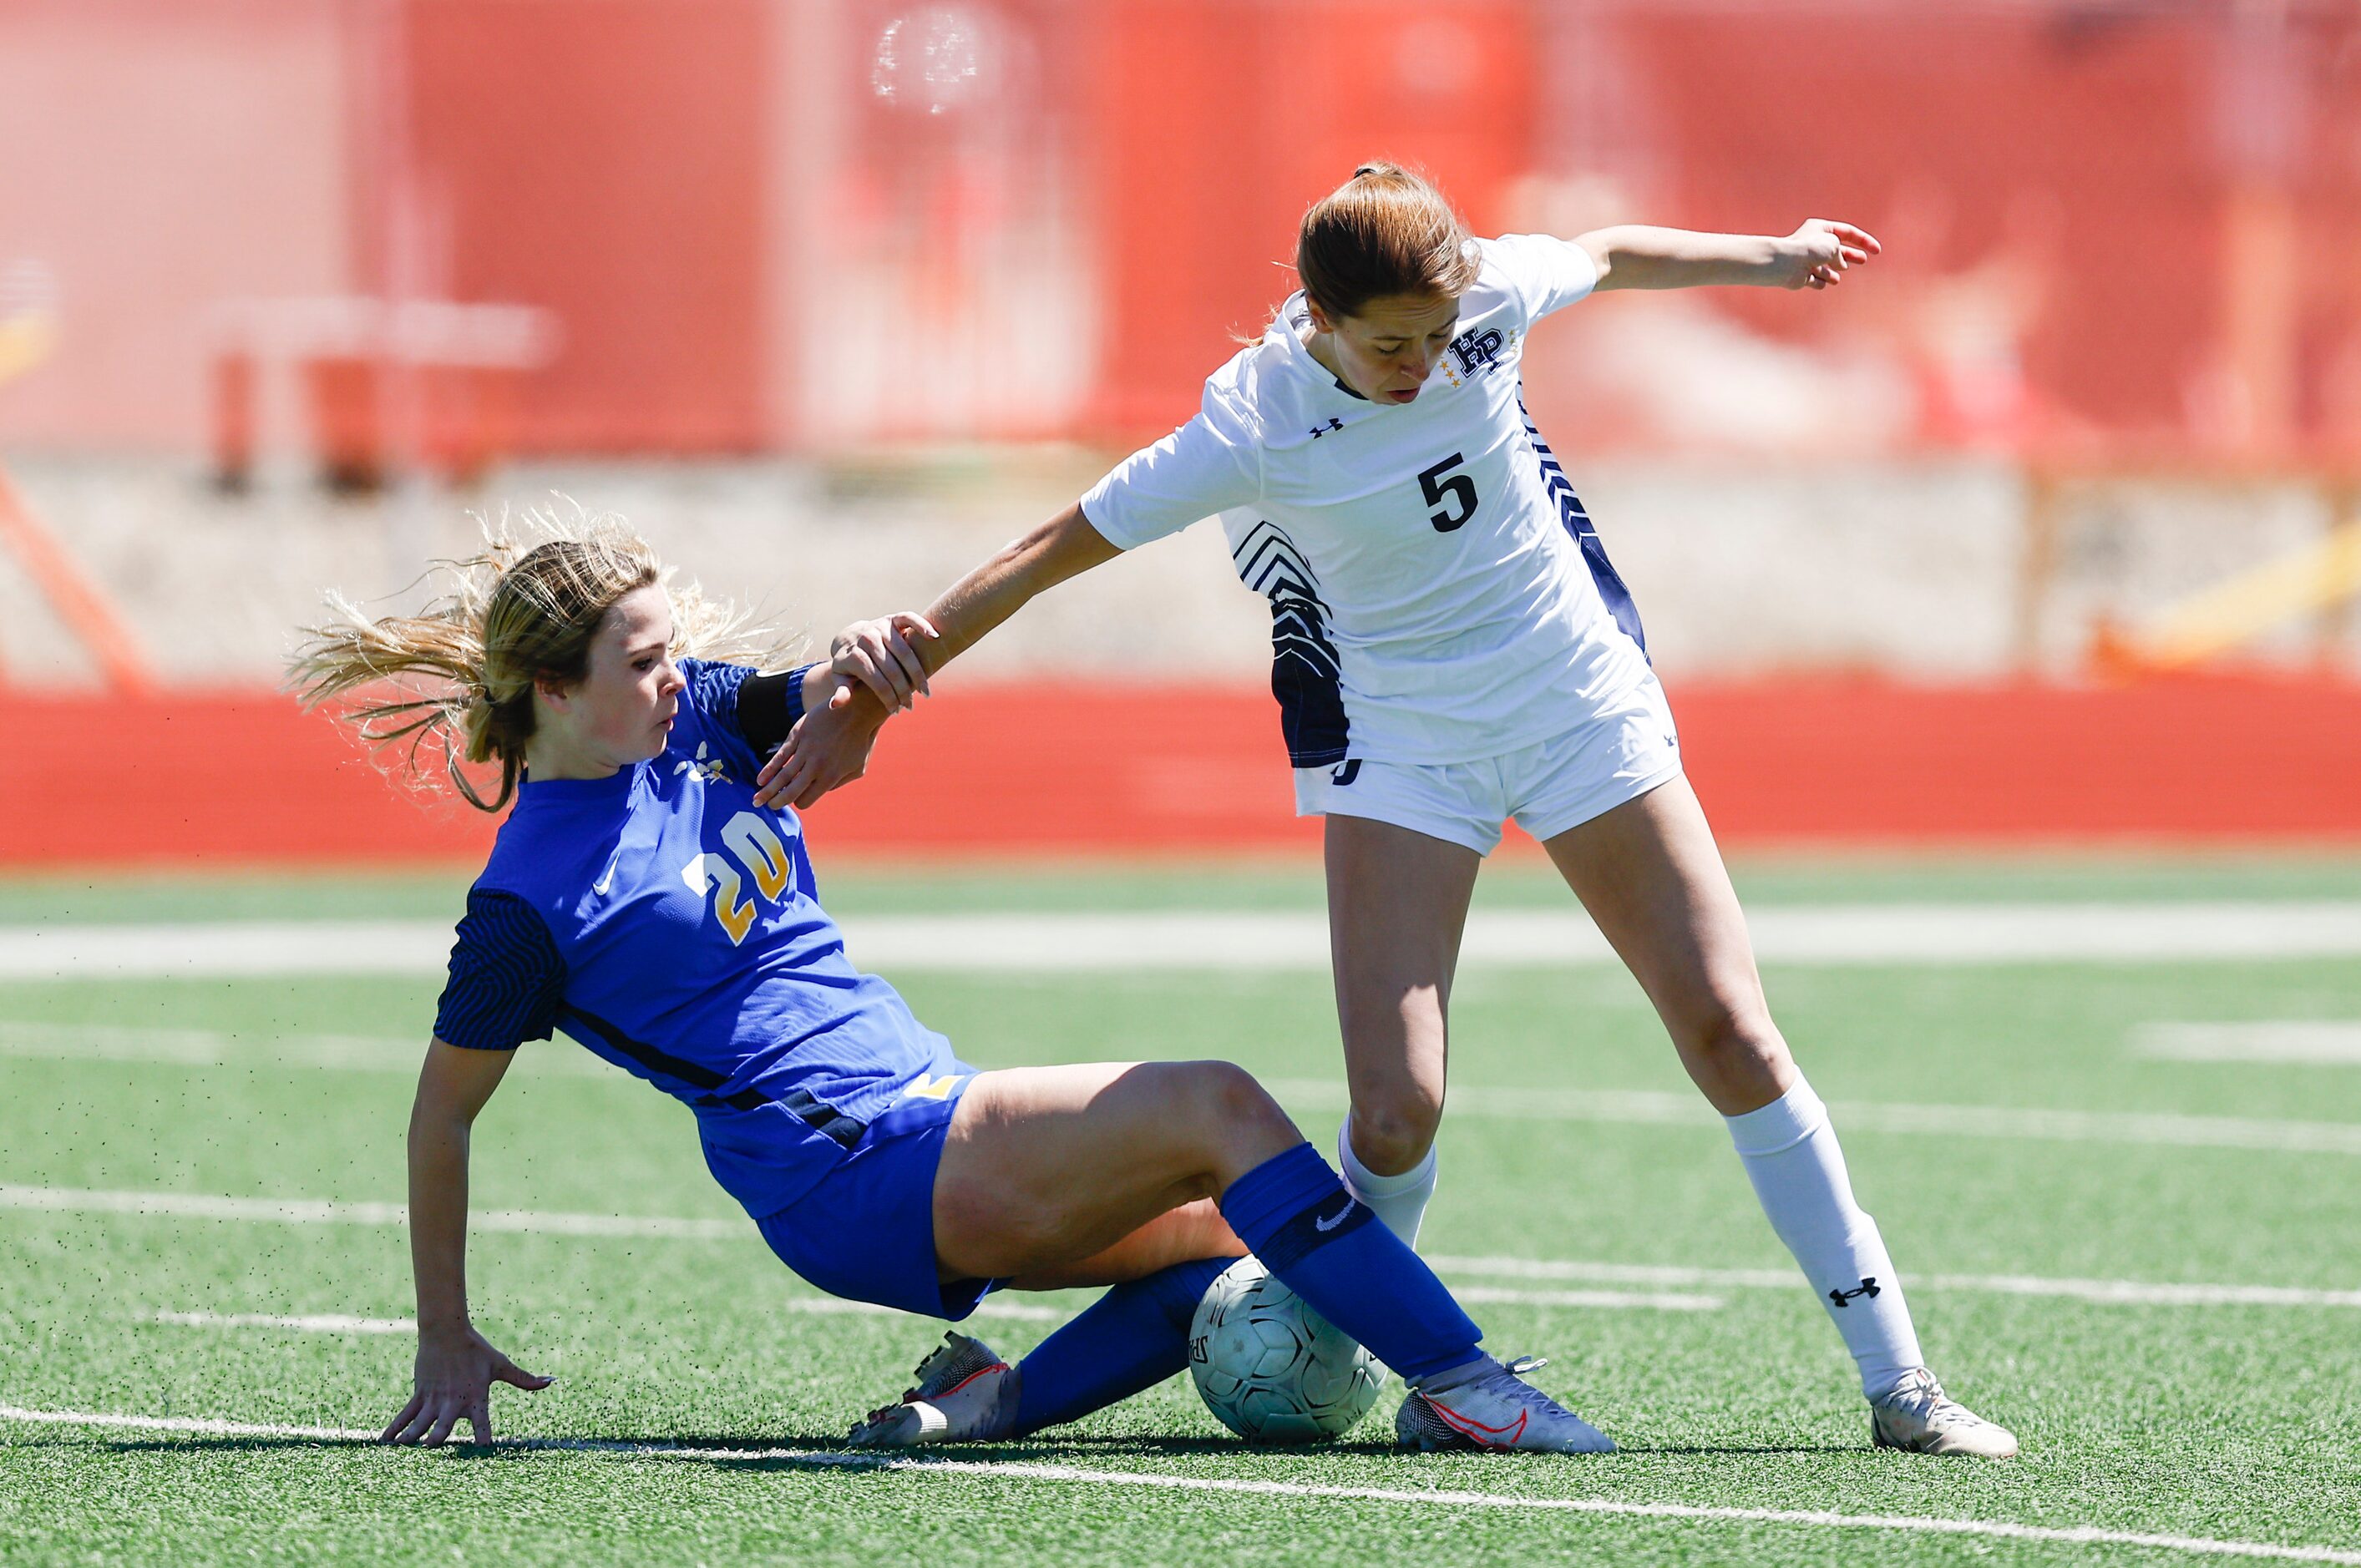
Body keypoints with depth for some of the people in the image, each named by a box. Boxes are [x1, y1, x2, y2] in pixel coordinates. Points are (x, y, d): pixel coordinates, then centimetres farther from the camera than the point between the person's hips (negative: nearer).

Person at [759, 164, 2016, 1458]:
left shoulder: (1486, 295, -14)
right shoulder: (1252, 431, -22)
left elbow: (1609, 255, 9)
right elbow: (1051, 549, -15)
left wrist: (1773, 256, 25)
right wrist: (884, 683, -14)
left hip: (1582, 701, 3)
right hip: (1397, 747, -3)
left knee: (1728, 1028, -3)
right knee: (1395, 1109, -17)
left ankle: (1897, 1383, 3)